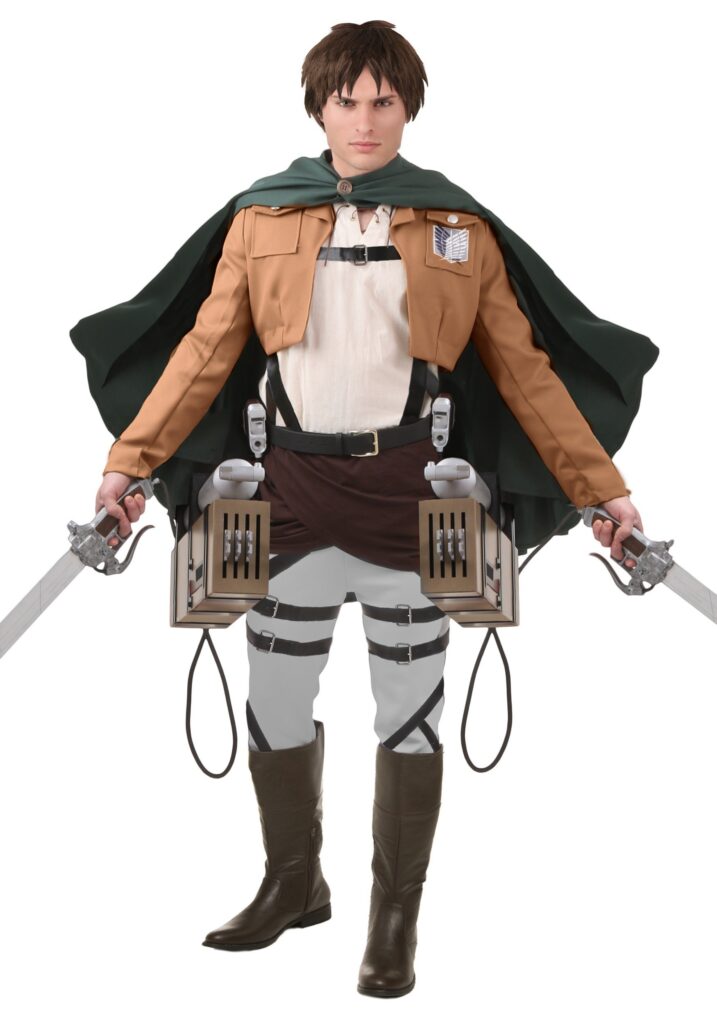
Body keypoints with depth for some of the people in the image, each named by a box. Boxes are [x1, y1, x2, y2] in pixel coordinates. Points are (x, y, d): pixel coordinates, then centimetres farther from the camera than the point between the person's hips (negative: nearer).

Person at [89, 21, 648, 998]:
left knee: (409, 711, 5)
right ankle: (293, 883, 32)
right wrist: (131, 459, -5)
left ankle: (396, 917, 22)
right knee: (273, 703, 9)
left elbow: (522, 369, 5)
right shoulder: (261, 222, 8)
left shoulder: (459, 230, 6)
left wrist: (602, 486, 2)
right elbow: (206, 351, 4)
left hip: (410, 490, -1)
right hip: (298, 487, 2)